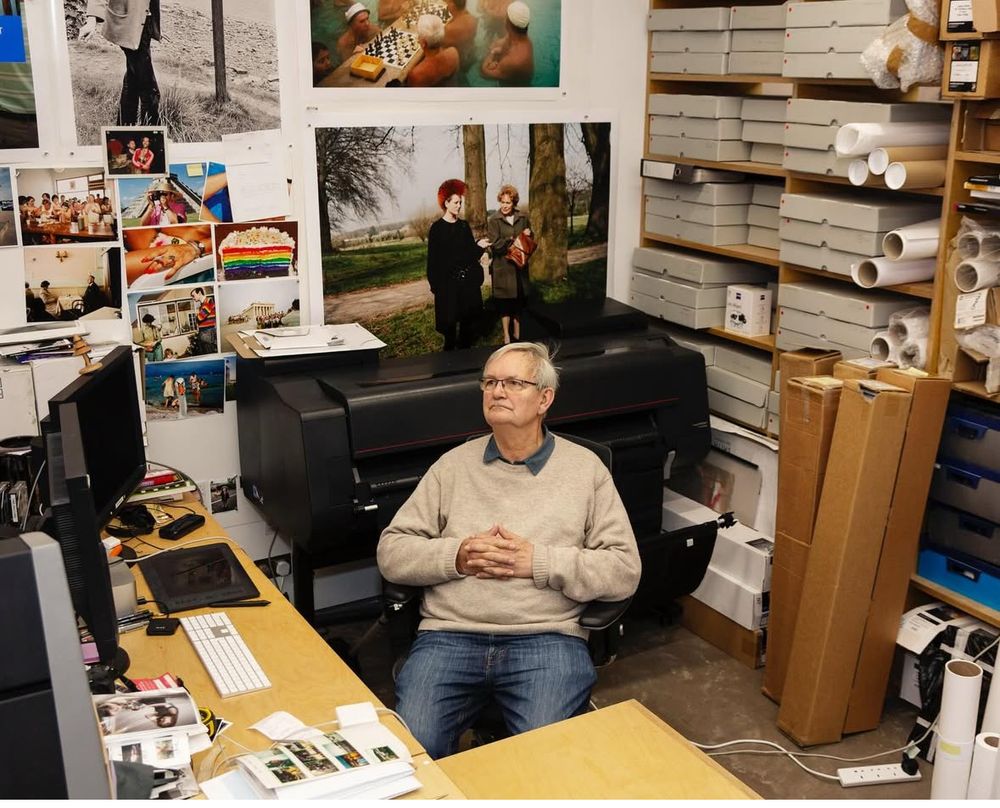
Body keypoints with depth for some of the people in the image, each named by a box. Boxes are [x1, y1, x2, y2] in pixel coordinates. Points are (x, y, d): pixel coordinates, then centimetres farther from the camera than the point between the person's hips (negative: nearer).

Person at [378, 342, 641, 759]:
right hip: (449, 635, 2)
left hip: (547, 638, -1)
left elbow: (625, 570, 2)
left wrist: (538, 561, -9)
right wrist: (457, 556, -8)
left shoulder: (585, 468, 10)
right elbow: (391, 553, 11)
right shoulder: (454, 464, 14)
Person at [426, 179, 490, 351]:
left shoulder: (464, 225, 10)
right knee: (449, 320, 0)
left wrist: (479, 245, -10)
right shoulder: (437, 228, -4)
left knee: (468, 318, 7)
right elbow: (433, 258, -5)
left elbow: (471, 252, 12)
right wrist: (435, 284, -10)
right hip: (448, 281, -4)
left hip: (468, 280, 5)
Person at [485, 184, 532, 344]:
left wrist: (528, 235, -6)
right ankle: (507, 337, 9)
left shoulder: (522, 218, 5)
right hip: (502, 267, -4)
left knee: (519, 301, 11)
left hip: (519, 266, 4)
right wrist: (513, 240, -17)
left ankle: (517, 334, 24)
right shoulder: (493, 220, -7)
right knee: (505, 302, 0)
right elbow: (495, 244, -13)